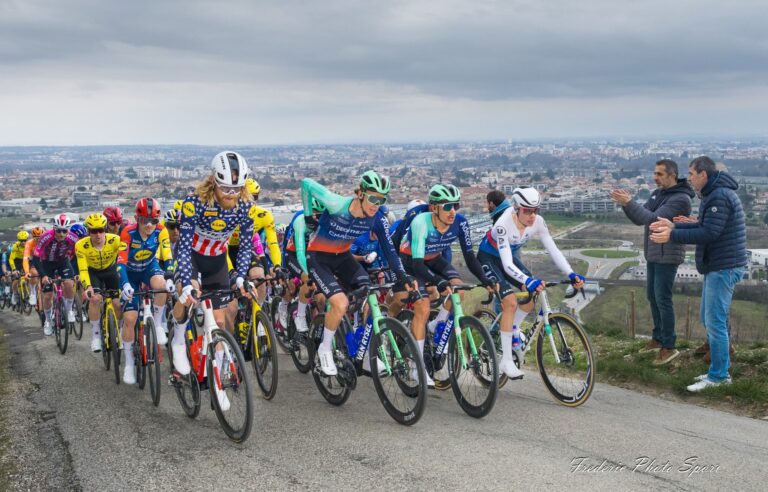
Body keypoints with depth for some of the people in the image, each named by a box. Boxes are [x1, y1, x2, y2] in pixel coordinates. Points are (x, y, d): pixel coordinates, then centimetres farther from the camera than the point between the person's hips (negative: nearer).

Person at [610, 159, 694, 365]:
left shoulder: (681, 199, -18)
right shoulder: (657, 193, 9)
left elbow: (653, 219, -27)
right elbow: (640, 219, 7)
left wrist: (629, 202, -28)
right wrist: (625, 203, -9)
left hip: (667, 257, -9)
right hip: (653, 254, 9)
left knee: (663, 299, -6)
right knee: (652, 296, 15)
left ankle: (669, 347, 1)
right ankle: (658, 338, 28)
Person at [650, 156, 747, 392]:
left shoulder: (720, 196, -19)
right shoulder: (714, 194, 15)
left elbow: (709, 233, -24)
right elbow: (705, 226, 15)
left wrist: (672, 236, -22)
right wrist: (674, 226, 8)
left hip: (724, 268, -11)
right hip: (716, 267, 11)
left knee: (715, 322, -6)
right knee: (709, 319, 16)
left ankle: (719, 375, 1)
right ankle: (719, 369, 24)